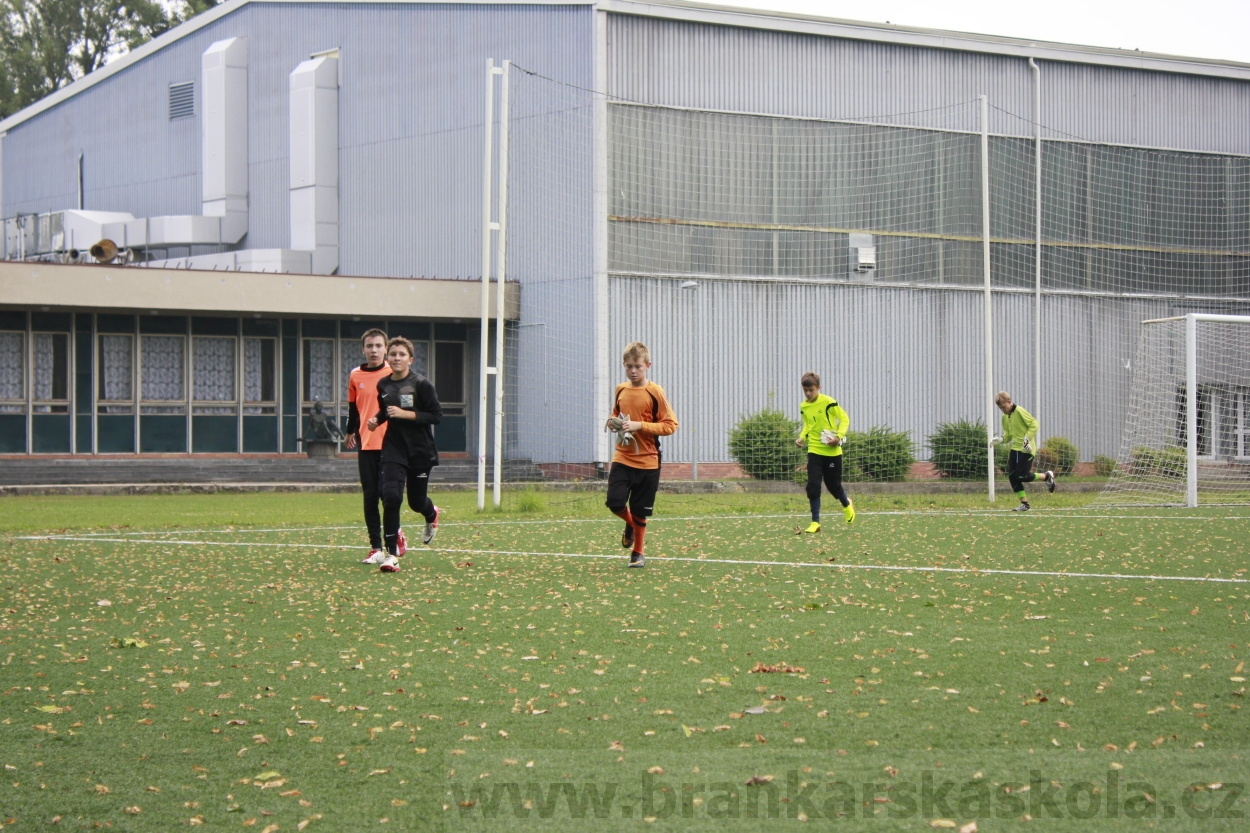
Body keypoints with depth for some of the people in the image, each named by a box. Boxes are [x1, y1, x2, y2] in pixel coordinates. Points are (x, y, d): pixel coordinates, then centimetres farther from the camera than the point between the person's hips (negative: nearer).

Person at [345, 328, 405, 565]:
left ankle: (395, 534, 12)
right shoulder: (355, 376, 8)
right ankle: (376, 547, 6)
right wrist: (350, 431, 27)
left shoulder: (394, 374, 0)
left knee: (386, 491, -11)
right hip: (366, 444, 3)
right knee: (370, 496, 2)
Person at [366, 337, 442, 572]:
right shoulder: (383, 385, 4)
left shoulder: (421, 384, -10)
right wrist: (377, 419, 2)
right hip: (394, 449, 2)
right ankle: (392, 553, -10)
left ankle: (432, 514, 50)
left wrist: (405, 414, -21)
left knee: (416, 501, 10)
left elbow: (436, 416, -14)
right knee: (390, 496, -16)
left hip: (420, 451, -2)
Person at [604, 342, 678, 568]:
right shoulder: (620, 390, 6)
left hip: (647, 462, -3)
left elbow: (670, 425, -11)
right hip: (622, 458, 3)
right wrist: (613, 422, 1)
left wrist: (640, 425, -20)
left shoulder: (655, 393, -8)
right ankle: (630, 525, 23)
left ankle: (637, 553, 22)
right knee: (614, 502, -11)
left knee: (640, 511, 4)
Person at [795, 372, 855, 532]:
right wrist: (802, 437, 0)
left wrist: (839, 436, -21)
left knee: (833, 485, 9)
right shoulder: (803, 407, 2)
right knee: (813, 486, -9)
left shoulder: (828, 402, -13)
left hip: (832, 451, -3)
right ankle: (815, 523, -3)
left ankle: (847, 505, 43)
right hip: (814, 451, 3)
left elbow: (844, 419, -7)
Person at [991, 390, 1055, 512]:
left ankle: (1047, 476, 13)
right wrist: (1000, 439, -1)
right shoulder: (1005, 417, 11)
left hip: (1026, 449, -8)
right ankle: (1024, 503, 7)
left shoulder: (1019, 412, -13)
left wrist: (1027, 439, -23)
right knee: (1012, 476, -1)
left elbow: (1034, 424, -14)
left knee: (1022, 476, -11)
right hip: (1015, 448, 8)